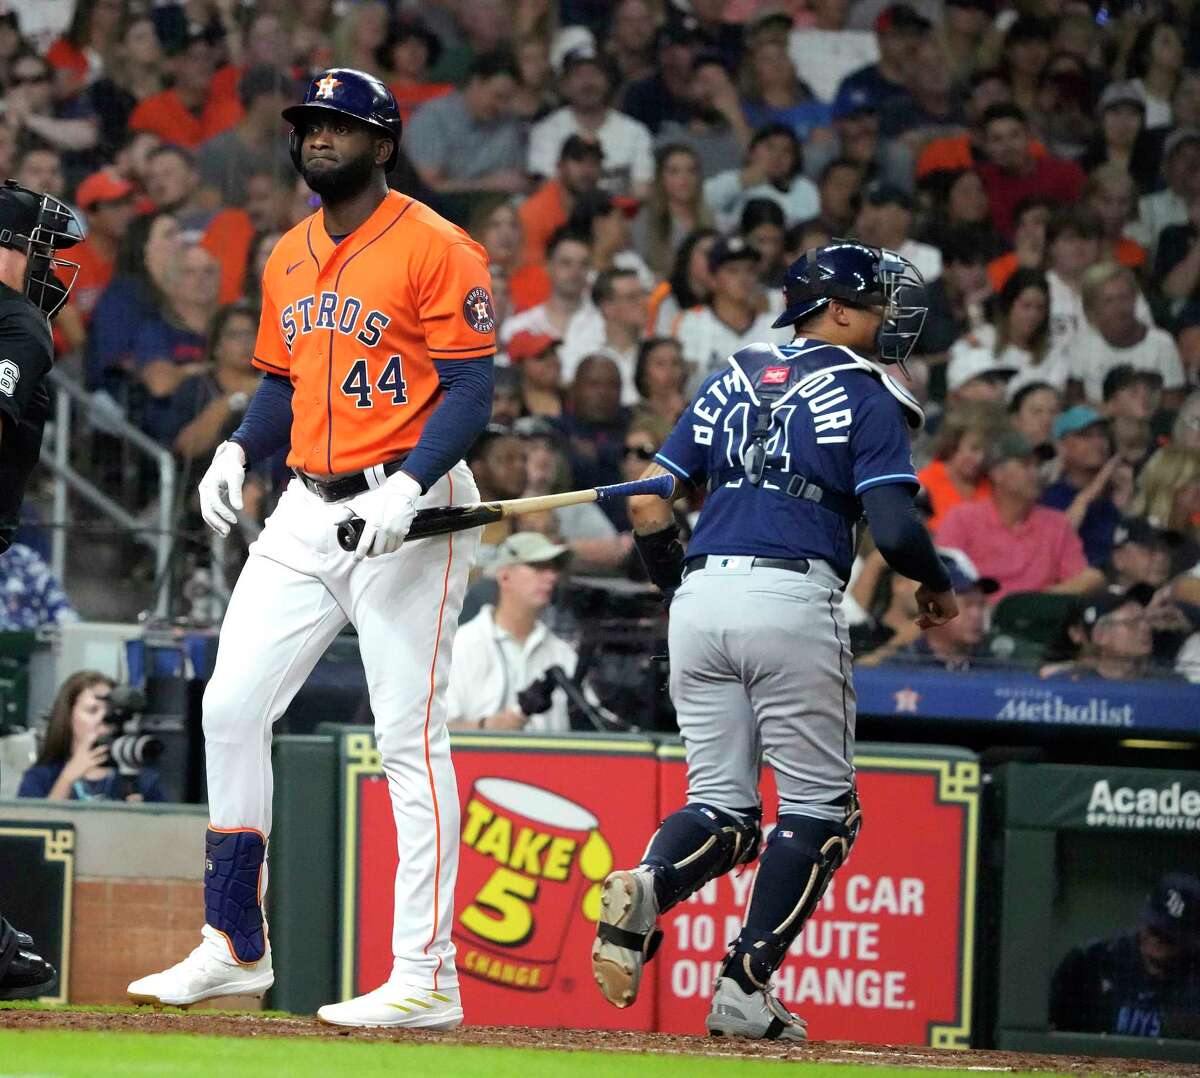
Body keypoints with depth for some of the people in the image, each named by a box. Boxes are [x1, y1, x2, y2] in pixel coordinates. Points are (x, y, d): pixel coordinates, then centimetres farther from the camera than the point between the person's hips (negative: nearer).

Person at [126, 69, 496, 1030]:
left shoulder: (436, 249, -9)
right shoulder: (289, 259, 14)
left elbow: (471, 388, -13)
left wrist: (407, 486, -26)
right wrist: (239, 451, 4)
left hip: (408, 513, -8)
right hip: (307, 512, 8)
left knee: (410, 737, -8)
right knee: (231, 706, 3)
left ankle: (426, 978, -7)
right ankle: (234, 948, 12)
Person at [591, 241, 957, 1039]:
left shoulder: (734, 379, 18)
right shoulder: (867, 396, 3)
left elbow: (649, 501, 15)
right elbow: (894, 528, -8)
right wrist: (937, 586, 12)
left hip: (700, 601, 5)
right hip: (793, 602, -5)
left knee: (723, 804, 12)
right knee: (819, 806, 8)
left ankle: (648, 887, -21)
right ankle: (745, 986, -2)